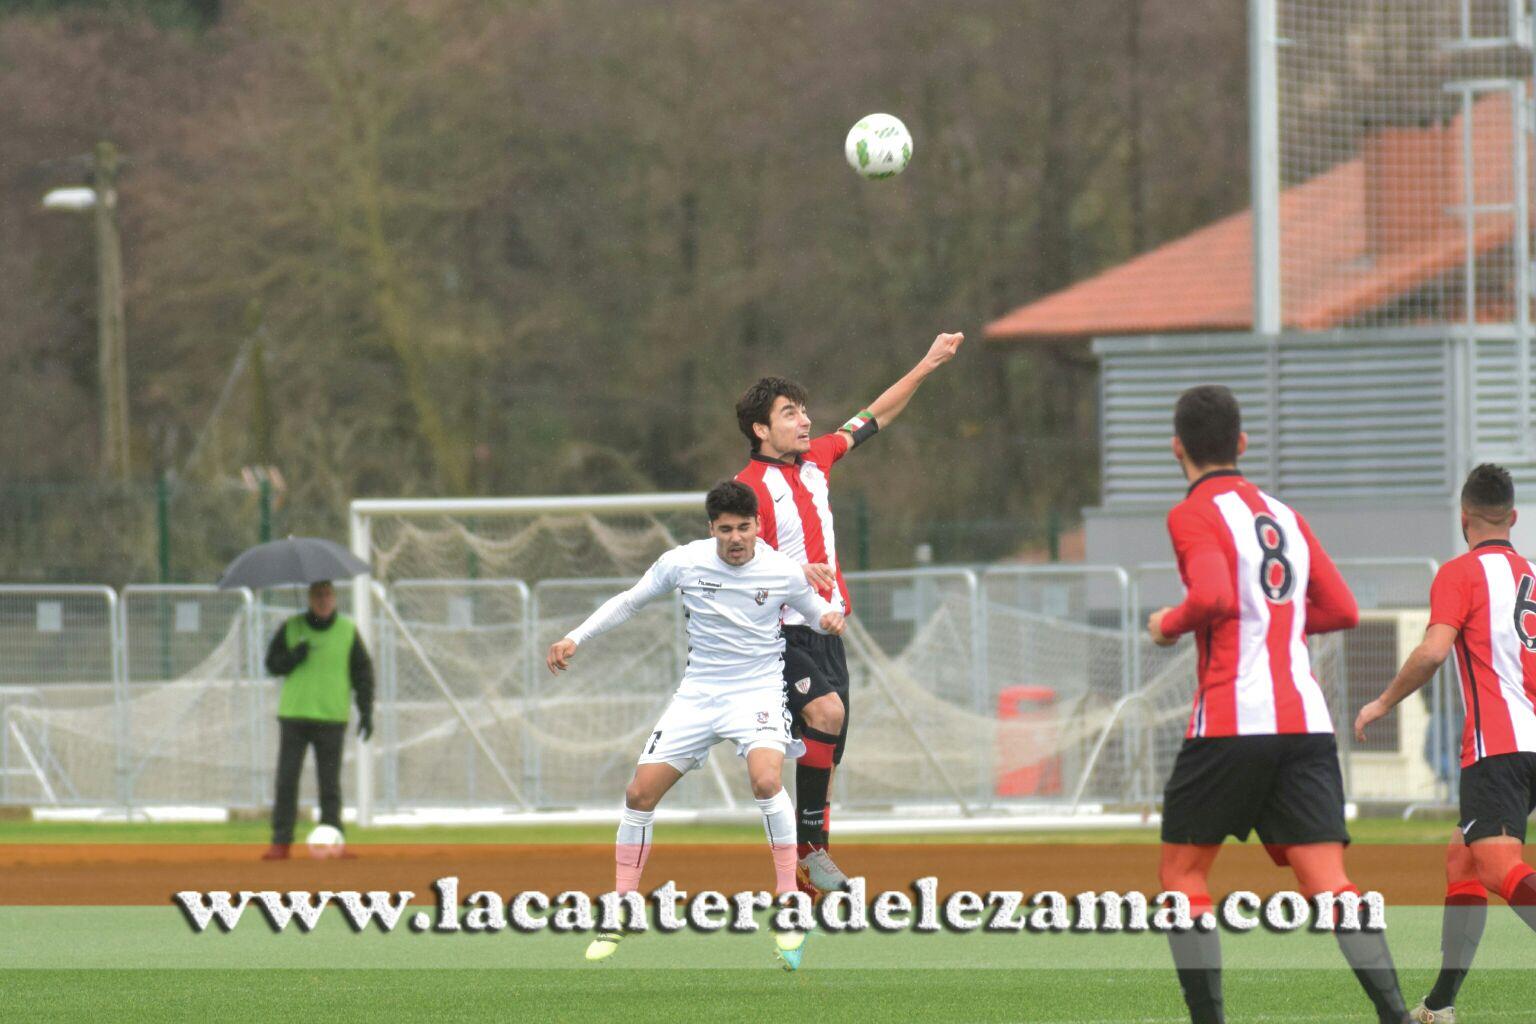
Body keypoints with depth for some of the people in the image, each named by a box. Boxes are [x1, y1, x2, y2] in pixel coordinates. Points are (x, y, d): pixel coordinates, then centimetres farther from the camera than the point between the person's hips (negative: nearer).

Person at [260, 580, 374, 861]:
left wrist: (366, 711, 2)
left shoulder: (348, 631, 5)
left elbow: (362, 672, 9)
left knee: (330, 784, 1)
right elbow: (273, 663, 8)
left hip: (331, 718, 0)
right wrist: (294, 658, -13)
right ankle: (281, 843, -1)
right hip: (293, 714, 0)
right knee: (286, 781, -4)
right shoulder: (291, 628, 6)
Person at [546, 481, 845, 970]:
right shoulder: (683, 562, -6)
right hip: (699, 691, 3)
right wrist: (575, 638, 1)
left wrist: (829, 618, -18)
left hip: (758, 690, -3)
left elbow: (815, 610, 6)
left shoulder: (782, 571, -10)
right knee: (640, 792, -3)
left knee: (766, 779, -30)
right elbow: (629, 601, 8)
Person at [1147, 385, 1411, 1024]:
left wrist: (1168, 624, -1)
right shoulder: (1283, 515, 18)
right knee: (1327, 884, -3)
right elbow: (1341, 610, 19)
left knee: (1181, 873, 10)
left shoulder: (1193, 515, -2)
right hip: (1307, 722, 5)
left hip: (1231, 722, -5)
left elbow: (1212, 597, -19)